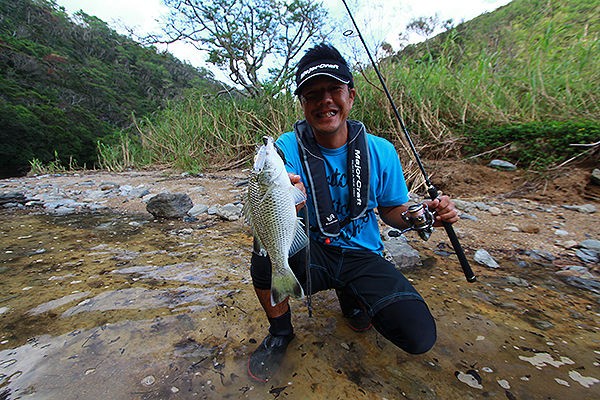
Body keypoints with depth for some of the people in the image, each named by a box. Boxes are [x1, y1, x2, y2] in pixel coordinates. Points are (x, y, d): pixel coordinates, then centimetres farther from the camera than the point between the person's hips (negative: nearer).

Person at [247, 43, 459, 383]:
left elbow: (392, 210, 7)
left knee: (419, 336, -16)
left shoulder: (380, 151, -5)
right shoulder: (286, 148, -11)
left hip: (362, 256, 2)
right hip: (307, 254, -1)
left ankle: (351, 298, 20)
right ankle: (280, 332, 2)